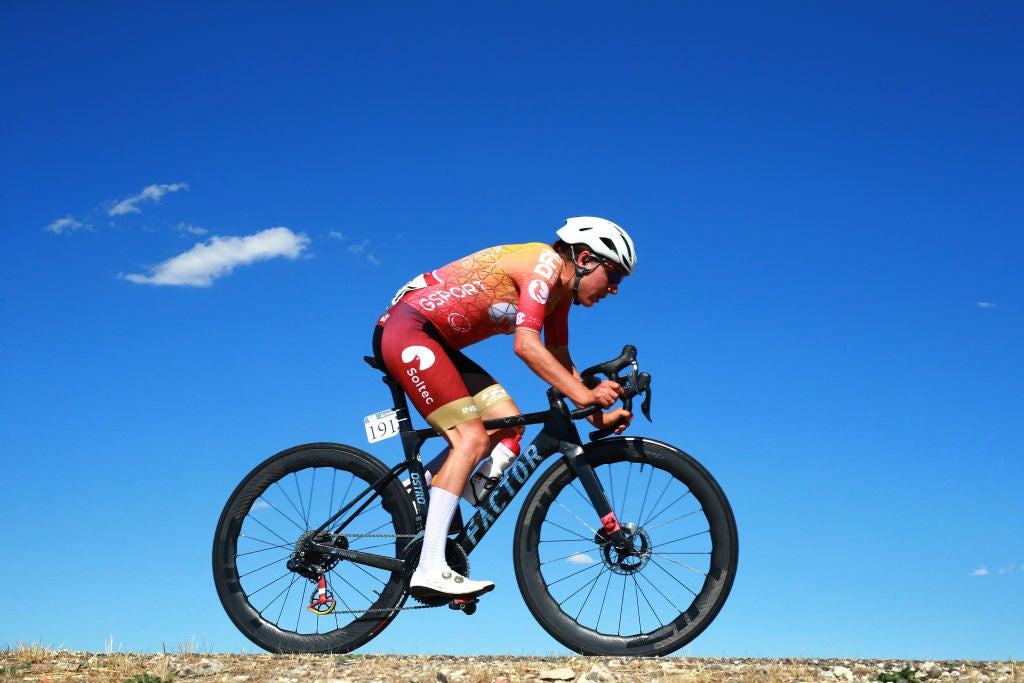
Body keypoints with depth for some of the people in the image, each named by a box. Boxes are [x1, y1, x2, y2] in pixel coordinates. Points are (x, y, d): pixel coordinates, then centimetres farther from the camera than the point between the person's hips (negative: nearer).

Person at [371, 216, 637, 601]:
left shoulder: (560, 290, 14)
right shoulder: (546, 263, -15)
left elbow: (559, 361, 14)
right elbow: (525, 345, -26)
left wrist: (597, 415, 2)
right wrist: (583, 395, -28)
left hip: (434, 341, 10)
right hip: (407, 328, -10)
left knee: (508, 423, 0)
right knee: (472, 438, -19)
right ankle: (430, 570, -23)